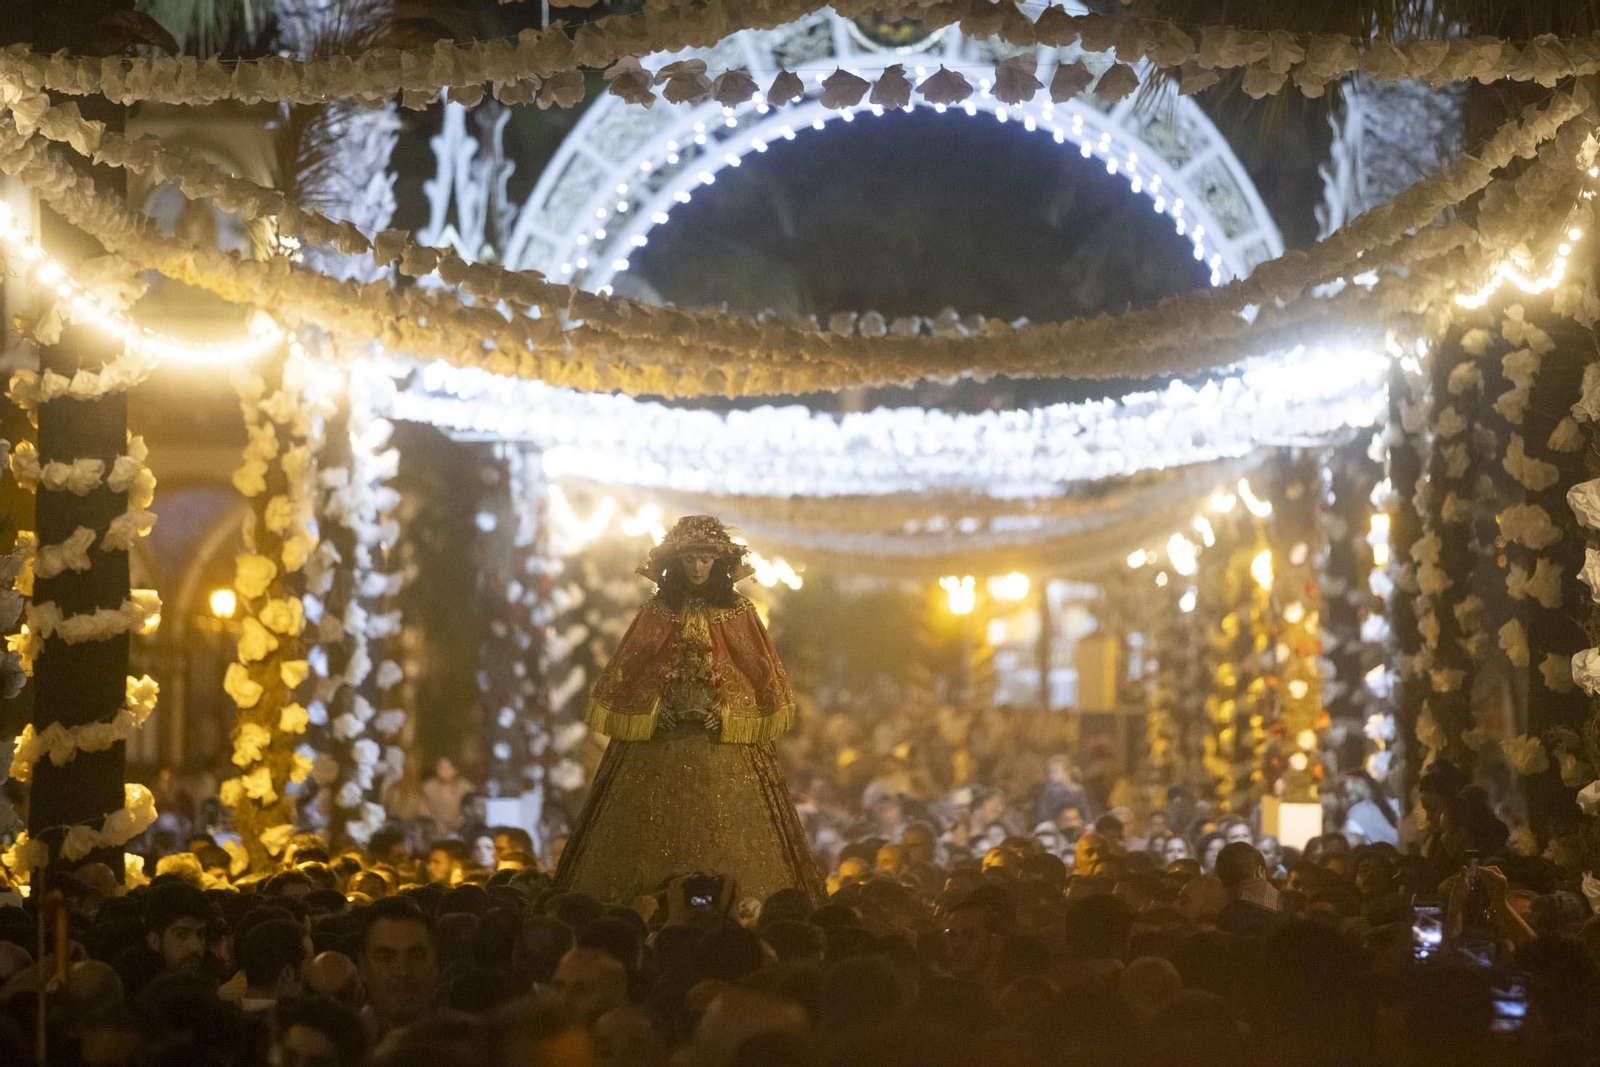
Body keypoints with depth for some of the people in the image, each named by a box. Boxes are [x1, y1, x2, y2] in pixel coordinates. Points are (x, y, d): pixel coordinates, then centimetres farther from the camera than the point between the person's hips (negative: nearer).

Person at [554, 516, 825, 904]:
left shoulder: (738, 612, 4)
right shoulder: (658, 612, 5)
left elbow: (761, 676, 4)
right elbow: (625, 674, 7)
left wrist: (729, 713, -4)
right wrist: (651, 712, -3)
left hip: (724, 739, -1)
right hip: (659, 741, 1)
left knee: (724, 836, -5)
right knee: (656, 834, -3)